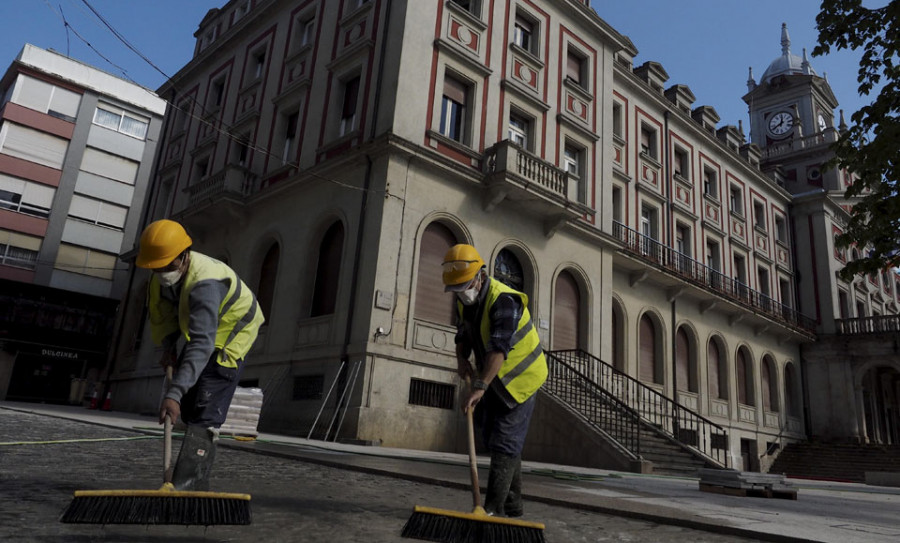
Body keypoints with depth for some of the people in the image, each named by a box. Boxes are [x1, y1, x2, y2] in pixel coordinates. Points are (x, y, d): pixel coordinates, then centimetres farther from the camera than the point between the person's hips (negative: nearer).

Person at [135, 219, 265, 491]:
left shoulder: (204, 284, -40)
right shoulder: (163, 274, -12)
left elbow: (202, 345, -48)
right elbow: (162, 315, 5)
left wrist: (174, 393, -53)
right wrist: (168, 347, -11)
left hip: (230, 337, -9)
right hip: (198, 332, 9)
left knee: (205, 414, -19)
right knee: (188, 408, 12)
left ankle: (184, 485, -20)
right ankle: (198, 484, 24)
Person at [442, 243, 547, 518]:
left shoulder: (504, 300, -29)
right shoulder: (464, 301, -1)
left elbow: (499, 348, -39)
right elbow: (463, 336, 11)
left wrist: (480, 387, -47)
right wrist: (461, 359, -10)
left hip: (520, 378, -9)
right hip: (495, 381, 9)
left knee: (504, 443, -11)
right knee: (494, 440, 13)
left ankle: (494, 509, -6)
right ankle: (512, 506, 25)